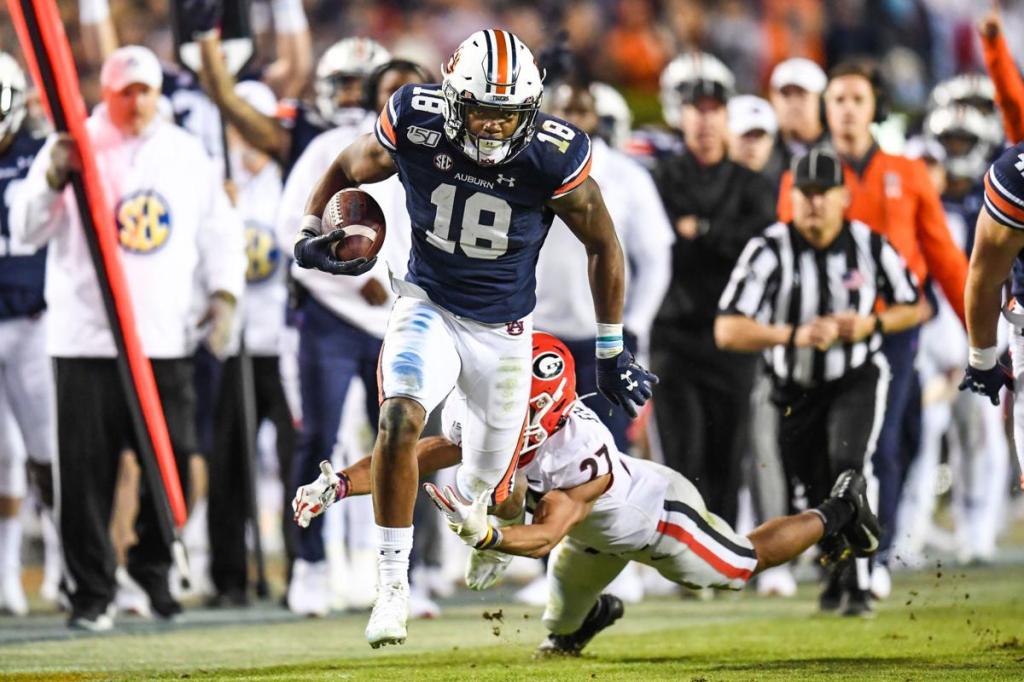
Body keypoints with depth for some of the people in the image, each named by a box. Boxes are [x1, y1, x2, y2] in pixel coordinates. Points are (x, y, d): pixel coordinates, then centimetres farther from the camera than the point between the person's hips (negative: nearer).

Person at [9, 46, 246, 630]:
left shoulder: (188, 154, 13)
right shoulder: (73, 149, 1)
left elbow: (218, 230, 20)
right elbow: (27, 231, -5)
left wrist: (224, 293, 6)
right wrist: (54, 180, -22)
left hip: (166, 336, 3)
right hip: (86, 336, -3)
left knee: (174, 462, 0)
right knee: (88, 471, -4)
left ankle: (152, 565, 23)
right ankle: (92, 592, 5)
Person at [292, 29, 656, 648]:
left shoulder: (553, 158, -21)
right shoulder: (415, 127, -19)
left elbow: (604, 245, -6)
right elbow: (347, 169, 3)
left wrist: (611, 352, -1)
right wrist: (311, 230, -14)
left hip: (502, 330, 0)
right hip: (429, 306, 0)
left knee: (490, 487, 11)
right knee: (400, 419, -29)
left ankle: (492, 550, 50)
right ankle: (394, 582, -18)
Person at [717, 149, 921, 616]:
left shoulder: (869, 246, -11)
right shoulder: (769, 251, -18)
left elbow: (914, 307, 4)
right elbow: (727, 331, -25)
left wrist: (872, 324, -17)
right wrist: (793, 336, -38)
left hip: (858, 379, -1)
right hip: (798, 389, 1)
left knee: (847, 459, -27)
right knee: (817, 492, 10)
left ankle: (855, 581, -22)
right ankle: (840, 562, 42)